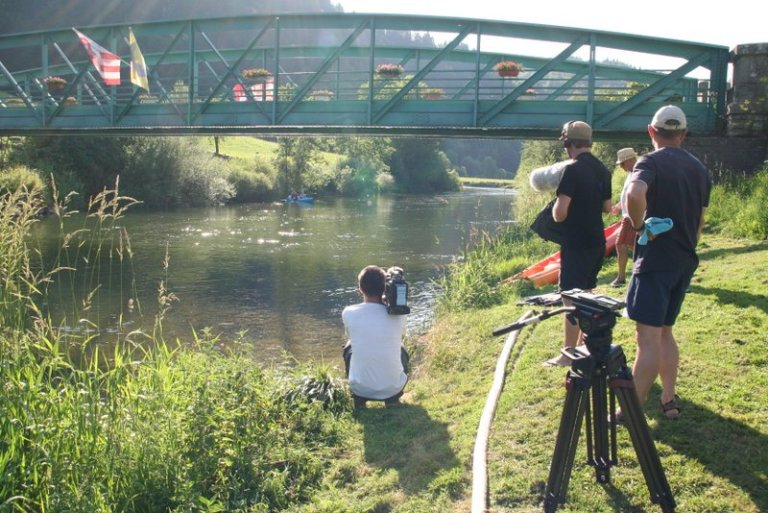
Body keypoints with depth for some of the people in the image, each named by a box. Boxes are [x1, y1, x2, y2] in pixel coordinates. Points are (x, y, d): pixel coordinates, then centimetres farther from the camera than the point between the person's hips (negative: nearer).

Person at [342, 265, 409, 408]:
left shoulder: (348, 313, -8)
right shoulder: (398, 314, -7)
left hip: (360, 389, 0)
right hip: (393, 388, 1)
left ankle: (359, 400, 26)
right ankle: (393, 399, 21)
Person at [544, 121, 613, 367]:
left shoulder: (573, 169, -17)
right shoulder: (602, 169, 8)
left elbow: (560, 213, -22)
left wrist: (556, 207, -1)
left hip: (577, 244, -8)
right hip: (597, 242, 8)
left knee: (571, 299, -2)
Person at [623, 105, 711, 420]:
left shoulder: (651, 162, -10)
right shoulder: (699, 168, 13)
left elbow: (635, 193, -32)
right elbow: (700, 219, 20)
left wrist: (637, 224, -16)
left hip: (655, 259, -8)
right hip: (685, 261, 8)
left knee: (648, 336, -8)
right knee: (665, 330, 19)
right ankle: (669, 400, 23)